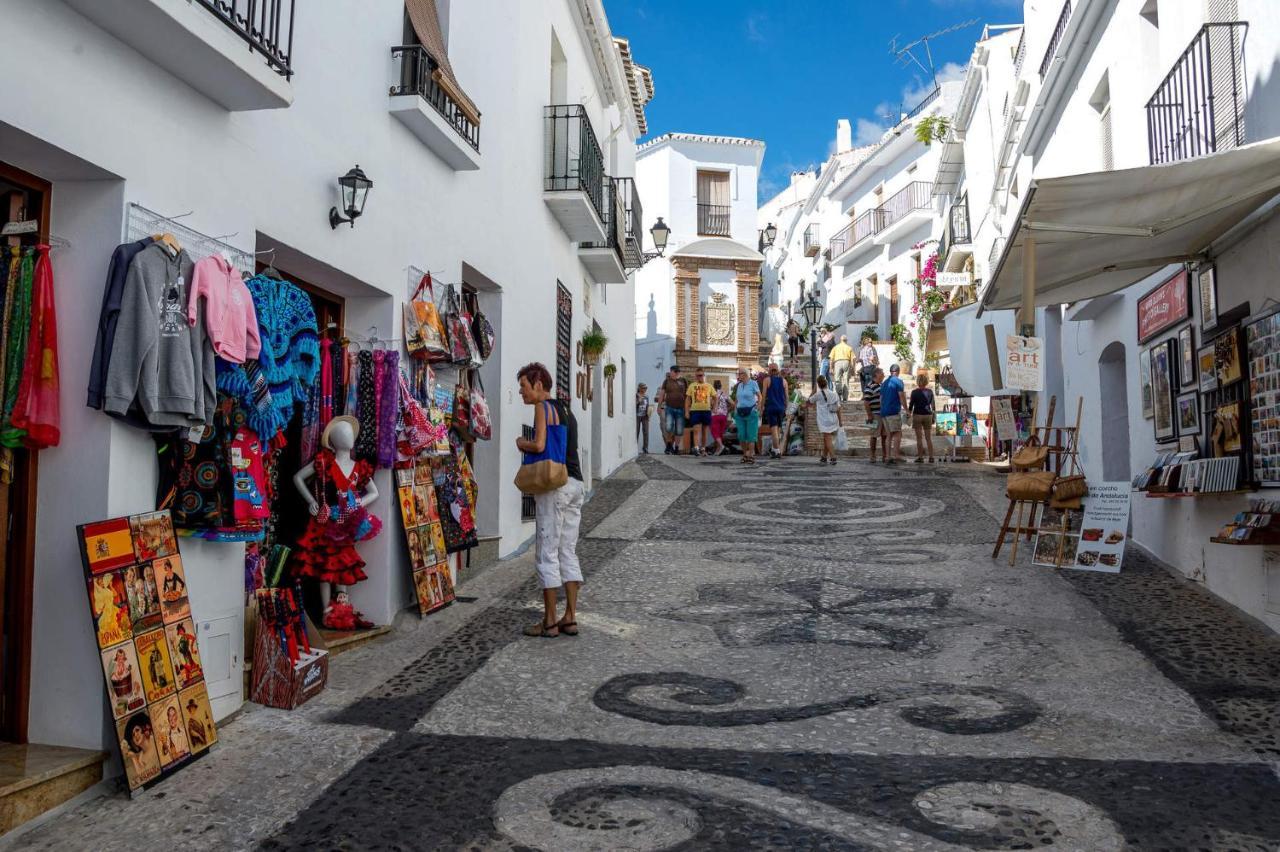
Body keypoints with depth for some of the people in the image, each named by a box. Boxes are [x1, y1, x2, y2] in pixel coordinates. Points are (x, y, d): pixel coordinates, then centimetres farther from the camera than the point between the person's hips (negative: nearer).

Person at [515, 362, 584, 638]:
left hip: (555, 485, -9)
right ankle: (570, 618, 13)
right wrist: (529, 444, 16)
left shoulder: (543, 407, -6)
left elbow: (539, 445, -19)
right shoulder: (565, 409, 20)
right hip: (575, 483, 9)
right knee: (568, 553, 11)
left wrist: (521, 443, 0)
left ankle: (550, 622, 3)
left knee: (548, 554, -2)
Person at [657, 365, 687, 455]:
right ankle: (669, 445, 6)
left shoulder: (683, 382, 6)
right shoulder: (667, 382, 7)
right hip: (669, 408, -1)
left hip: (680, 409, 1)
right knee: (668, 428, -15)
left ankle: (676, 448, 15)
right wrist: (659, 407, 8)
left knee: (679, 430, 3)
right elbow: (661, 395, 10)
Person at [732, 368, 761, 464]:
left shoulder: (753, 383, -2)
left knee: (751, 435, -5)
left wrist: (757, 408, -5)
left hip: (751, 412, -5)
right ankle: (745, 454, 13)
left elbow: (759, 396, 1)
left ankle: (751, 455, -3)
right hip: (740, 413, 5)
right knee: (741, 435, 2)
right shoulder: (739, 385, 13)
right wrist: (735, 410, 12)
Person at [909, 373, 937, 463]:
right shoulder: (930, 392, 3)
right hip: (928, 415, 3)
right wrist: (933, 417, 14)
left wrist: (909, 414, 6)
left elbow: (911, 405, -5)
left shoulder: (915, 392, -6)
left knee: (919, 438, 0)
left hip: (917, 415, -3)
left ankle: (920, 457, -1)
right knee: (928, 438, 8)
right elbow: (932, 405, 7)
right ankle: (931, 457, 5)